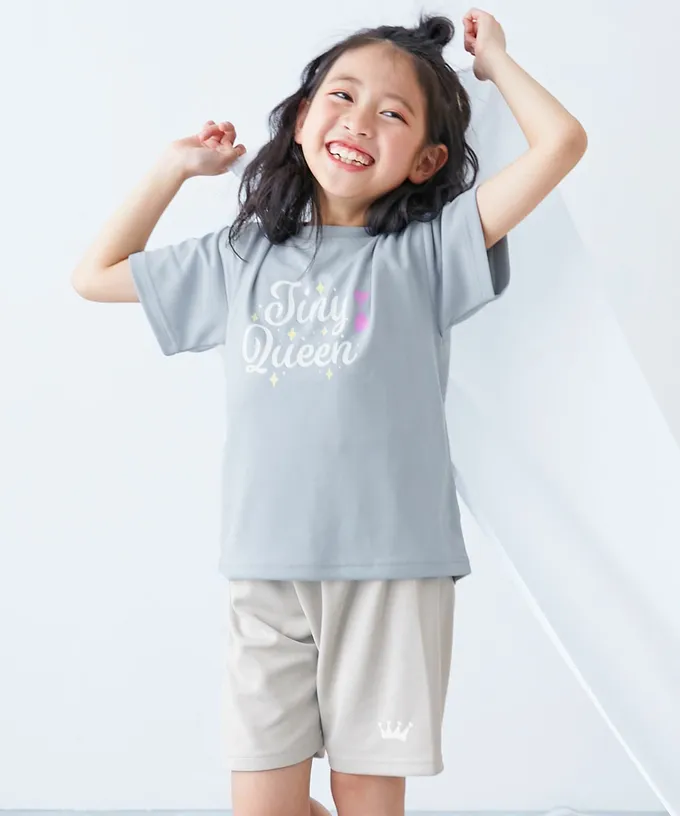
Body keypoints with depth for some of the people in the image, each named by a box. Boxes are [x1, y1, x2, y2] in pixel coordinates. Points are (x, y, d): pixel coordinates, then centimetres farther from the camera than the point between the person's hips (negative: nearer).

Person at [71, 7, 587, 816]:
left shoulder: (423, 252, 1)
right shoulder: (240, 259, 13)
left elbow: (561, 142, -8)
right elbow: (95, 275, 24)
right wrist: (175, 167, 22)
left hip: (390, 570, -3)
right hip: (265, 574, 3)